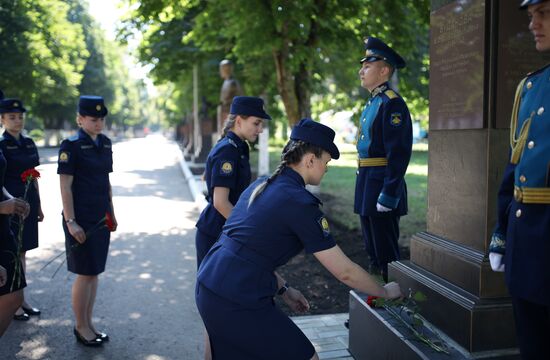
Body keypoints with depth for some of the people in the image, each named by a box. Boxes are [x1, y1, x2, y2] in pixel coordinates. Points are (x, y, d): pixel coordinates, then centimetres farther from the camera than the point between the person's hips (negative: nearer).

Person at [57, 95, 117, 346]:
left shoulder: (105, 143, 9)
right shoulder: (71, 146, -10)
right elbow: (65, 186, -12)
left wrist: (111, 213, 15)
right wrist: (70, 221, -17)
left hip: (100, 218, 7)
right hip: (81, 219, -7)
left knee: (94, 272, 12)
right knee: (85, 274, 0)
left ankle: (88, 323, 25)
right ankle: (81, 327, 17)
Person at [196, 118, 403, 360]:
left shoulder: (261, 185, 11)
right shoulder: (300, 203, -14)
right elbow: (345, 272, -9)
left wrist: (283, 289, 20)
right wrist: (385, 292, 7)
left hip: (208, 288, 9)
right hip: (237, 302, -9)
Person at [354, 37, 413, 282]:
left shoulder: (391, 103, -14)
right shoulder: (373, 102, 16)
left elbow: (399, 153, -21)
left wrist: (388, 195, -23)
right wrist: (364, 186, 19)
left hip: (382, 186, -10)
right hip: (367, 185, 10)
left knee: (386, 252, 0)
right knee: (373, 250, 19)